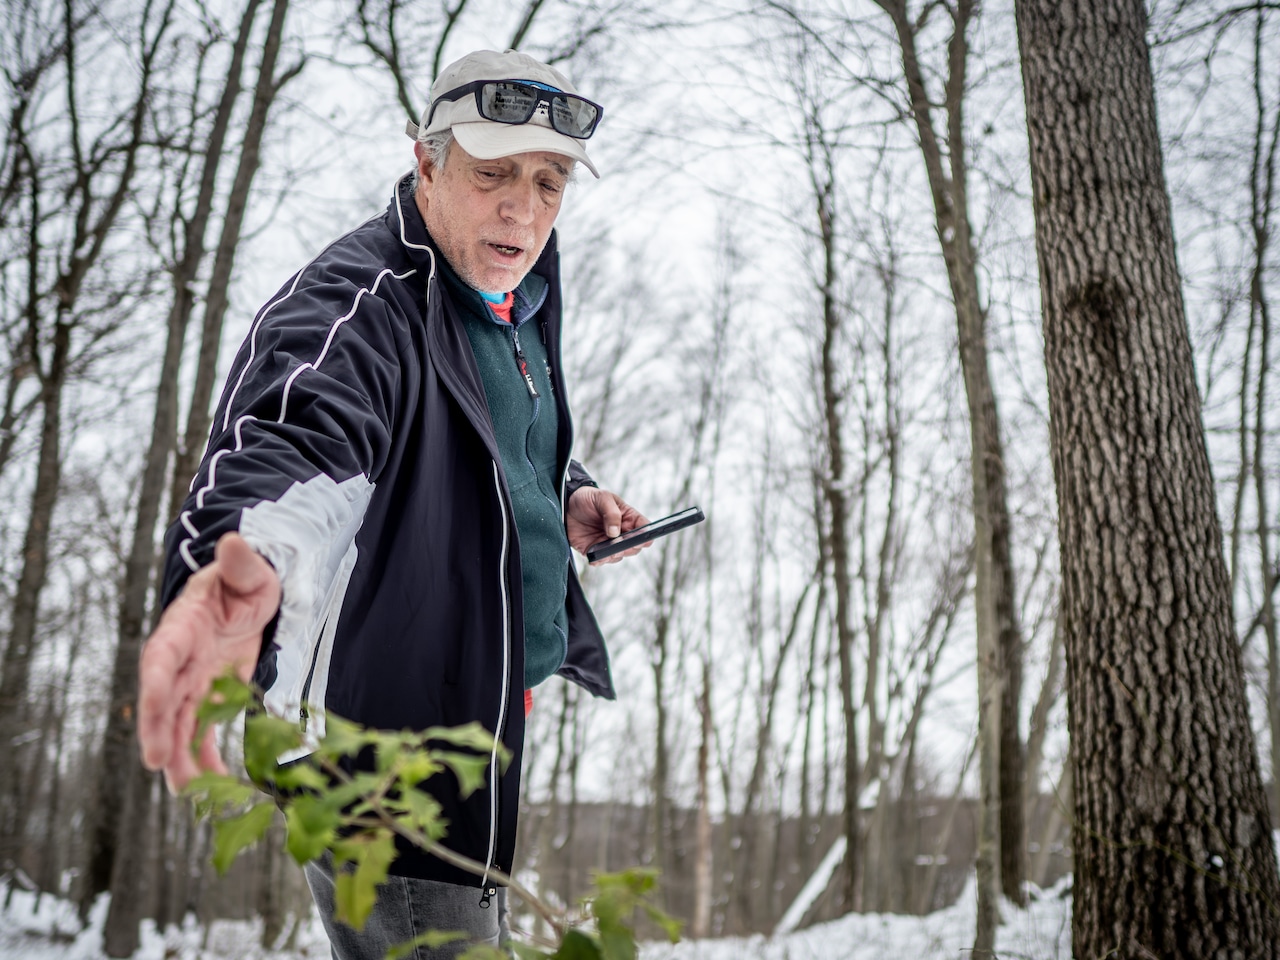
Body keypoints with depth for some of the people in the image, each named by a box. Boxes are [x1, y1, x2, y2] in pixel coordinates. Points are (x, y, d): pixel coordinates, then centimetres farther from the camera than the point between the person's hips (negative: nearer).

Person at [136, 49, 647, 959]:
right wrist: (256, 553, -65)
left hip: (490, 721, 10)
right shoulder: (354, 302, -22)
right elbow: (296, 441, -44)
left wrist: (566, 501, 5)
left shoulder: (518, 309, 7)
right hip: (380, 739, -9)